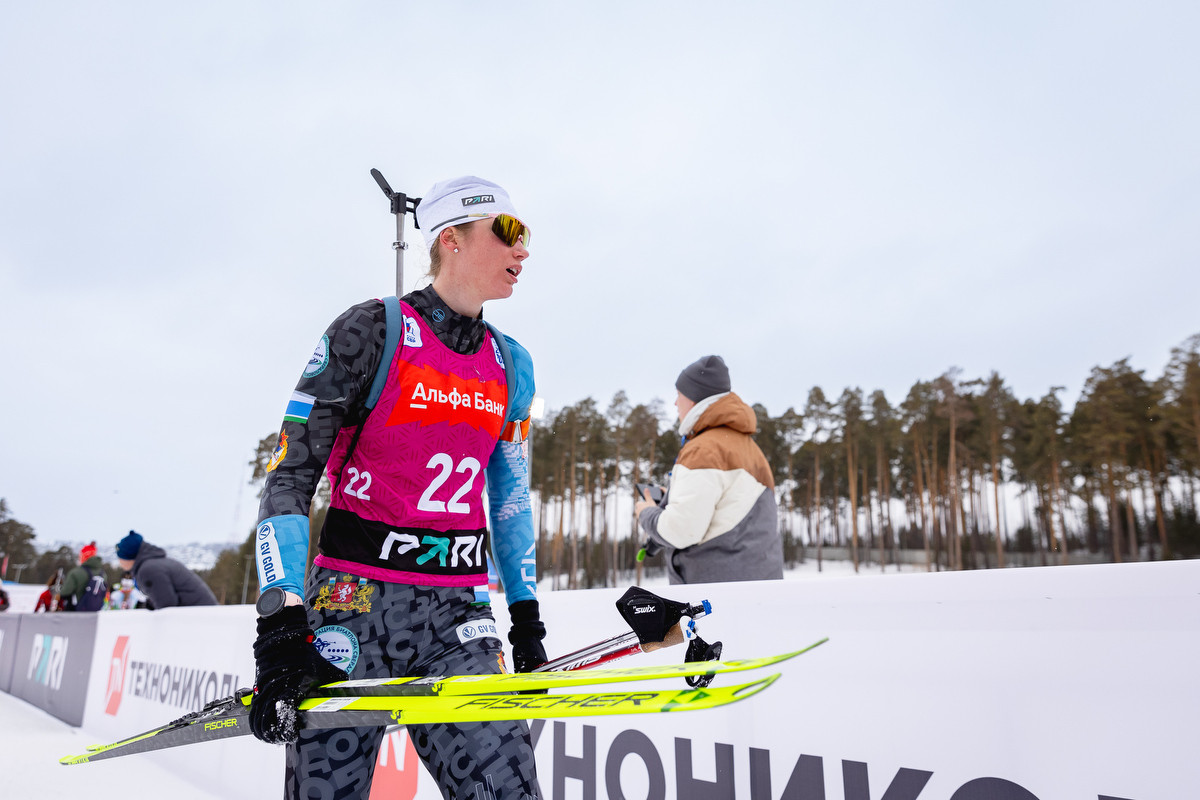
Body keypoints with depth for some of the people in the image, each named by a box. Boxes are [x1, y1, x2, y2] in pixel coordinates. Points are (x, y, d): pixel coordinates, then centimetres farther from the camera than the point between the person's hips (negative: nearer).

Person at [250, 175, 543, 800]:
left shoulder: (511, 367, 10)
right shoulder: (371, 332, -6)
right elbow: (289, 476, -9)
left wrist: (526, 615, 16)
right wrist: (279, 622, -17)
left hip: (457, 613, 4)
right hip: (354, 601, -3)